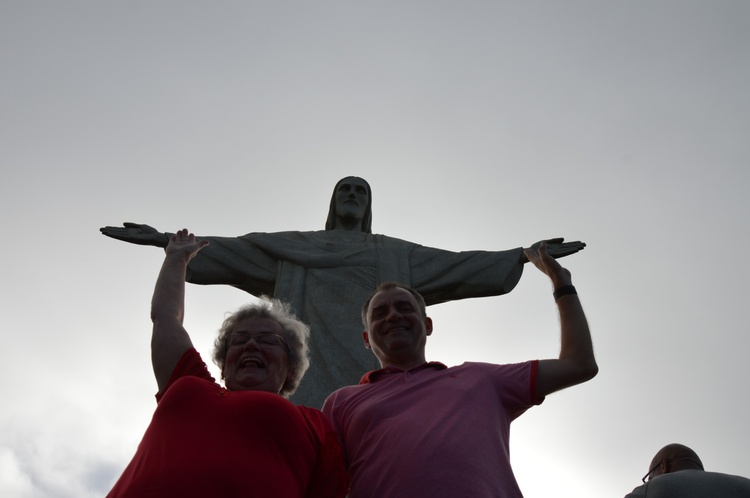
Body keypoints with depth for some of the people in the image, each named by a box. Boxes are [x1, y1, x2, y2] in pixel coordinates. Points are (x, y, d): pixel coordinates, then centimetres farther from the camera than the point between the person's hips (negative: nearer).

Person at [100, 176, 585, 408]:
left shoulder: (397, 253, 29)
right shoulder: (293, 246, 28)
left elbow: (460, 264, 24)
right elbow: (228, 250, 23)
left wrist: (525, 254, 18)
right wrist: (166, 240, 16)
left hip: (373, 366, 1)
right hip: (307, 361, 0)